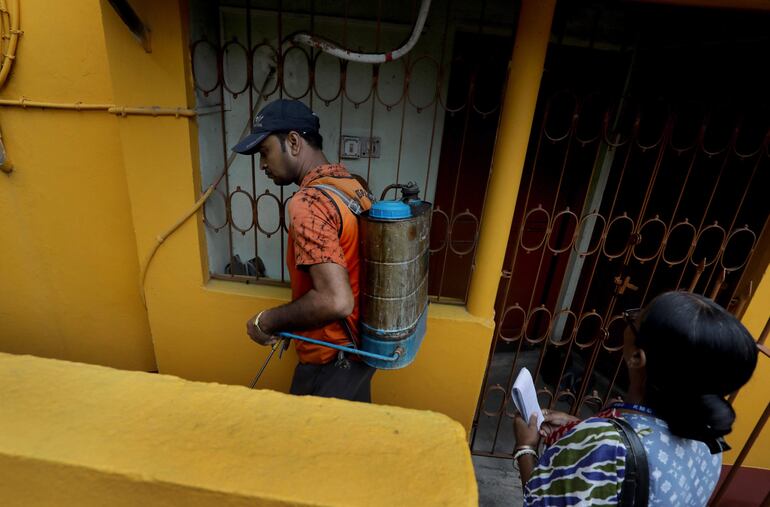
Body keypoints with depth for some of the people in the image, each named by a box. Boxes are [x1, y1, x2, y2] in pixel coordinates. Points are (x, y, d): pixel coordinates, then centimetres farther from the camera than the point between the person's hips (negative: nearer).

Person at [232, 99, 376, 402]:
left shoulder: (308, 202, -26)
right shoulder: (352, 185, 1)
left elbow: (335, 301, -33)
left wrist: (266, 322, -18)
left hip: (330, 361, -8)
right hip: (362, 346, 8)